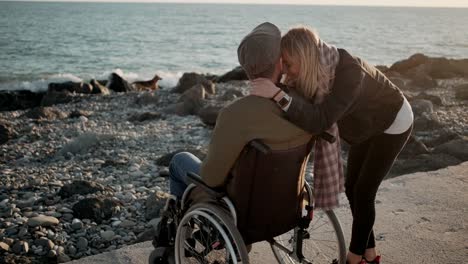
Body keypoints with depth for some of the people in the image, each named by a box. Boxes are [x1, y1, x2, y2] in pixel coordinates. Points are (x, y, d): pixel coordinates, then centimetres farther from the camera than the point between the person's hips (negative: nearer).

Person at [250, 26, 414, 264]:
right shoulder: (311, 72, -20)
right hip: (367, 124, 7)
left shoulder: (349, 72, -42)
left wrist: (278, 95, -57)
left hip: (393, 123, -7)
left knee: (363, 192, -5)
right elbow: (304, 113, -12)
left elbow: (320, 121, -50)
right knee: (352, 189, 9)